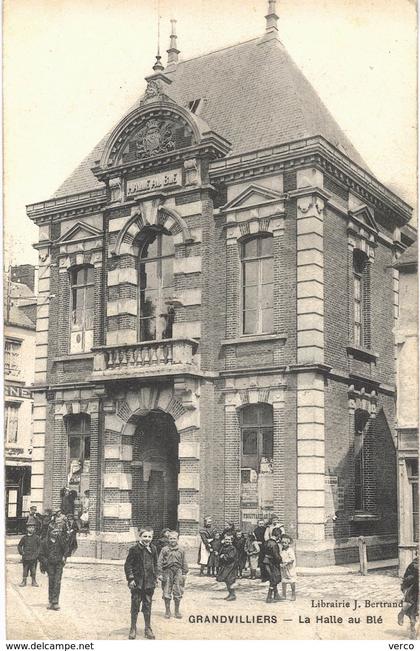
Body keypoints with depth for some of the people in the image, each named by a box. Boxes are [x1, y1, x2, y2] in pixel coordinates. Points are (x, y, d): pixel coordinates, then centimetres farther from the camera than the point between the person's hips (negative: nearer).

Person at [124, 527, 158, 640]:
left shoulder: (153, 549, 4)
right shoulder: (134, 549, -9)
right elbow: (128, 565, -7)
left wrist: (155, 577, 8)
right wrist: (130, 578, -12)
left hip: (149, 583, 3)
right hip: (137, 582, -3)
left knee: (147, 605, 10)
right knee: (135, 605, 5)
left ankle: (148, 628, 21)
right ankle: (133, 628, 18)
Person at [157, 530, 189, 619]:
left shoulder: (181, 550, 6)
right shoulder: (164, 550, -1)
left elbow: (184, 563, 11)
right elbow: (160, 562, -1)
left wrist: (184, 573, 6)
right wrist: (160, 573, -5)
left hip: (178, 572, 2)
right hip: (167, 572, -1)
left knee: (178, 593, 4)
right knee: (166, 593, 3)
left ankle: (177, 611, 18)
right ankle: (167, 611, 16)